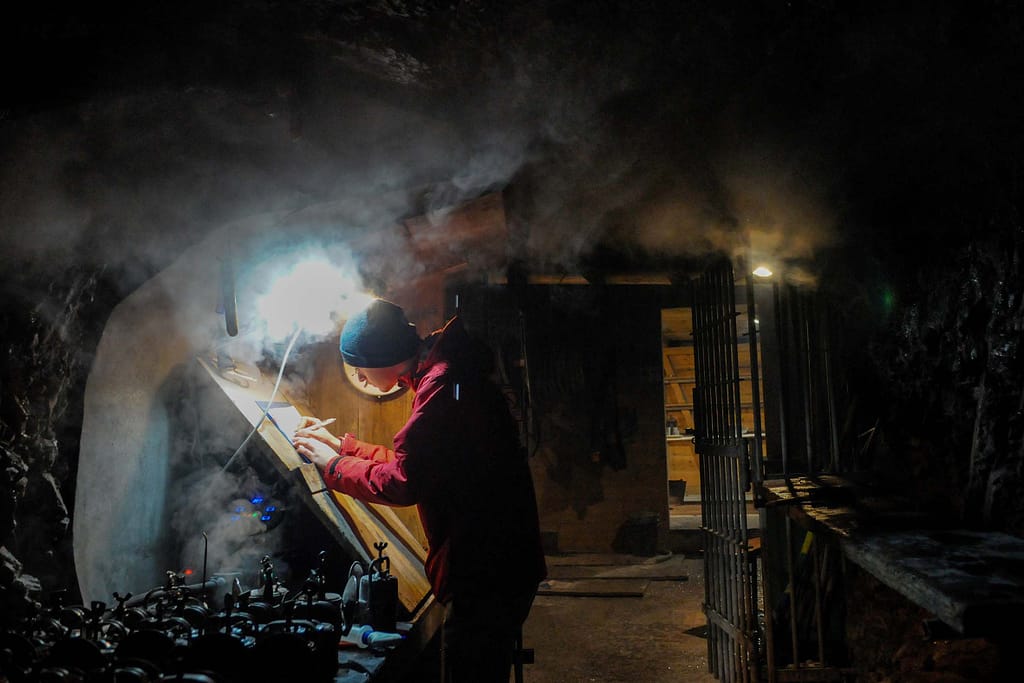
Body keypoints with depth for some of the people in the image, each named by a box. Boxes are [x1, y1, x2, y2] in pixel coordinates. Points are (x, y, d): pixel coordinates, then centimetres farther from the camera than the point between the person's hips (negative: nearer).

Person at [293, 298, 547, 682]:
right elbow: (411, 463, 19)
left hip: (485, 571, -10)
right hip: (496, 563, 10)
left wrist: (332, 464, -7)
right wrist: (341, 445, 18)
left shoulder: (443, 384, -21)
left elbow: (402, 483, -22)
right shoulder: (442, 374, 12)